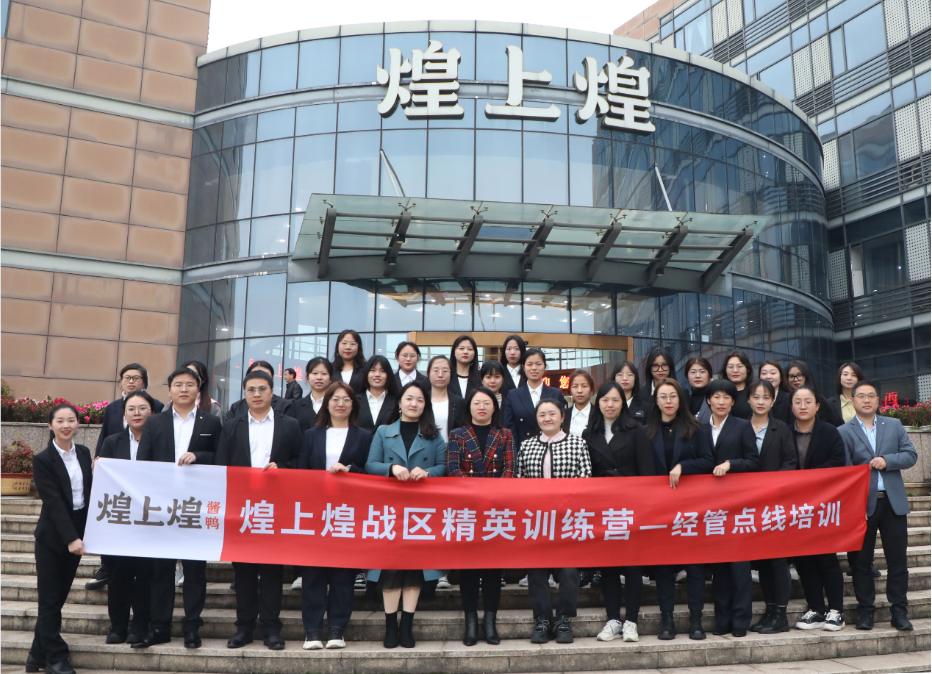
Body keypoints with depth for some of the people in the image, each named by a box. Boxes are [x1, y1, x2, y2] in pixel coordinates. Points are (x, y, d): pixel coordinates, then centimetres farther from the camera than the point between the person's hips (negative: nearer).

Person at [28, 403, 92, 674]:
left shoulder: (84, 453, 4)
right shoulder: (43, 460, -11)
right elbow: (53, 502, -17)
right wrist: (70, 538, -23)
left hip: (77, 532, 5)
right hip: (52, 535, -5)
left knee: (60, 594, 12)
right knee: (50, 598, 4)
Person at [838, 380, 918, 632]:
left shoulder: (894, 425, 10)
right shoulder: (844, 432, 0)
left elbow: (911, 455, 4)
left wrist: (887, 460, -14)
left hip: (893, 502, 2)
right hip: (862, 504, -2)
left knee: (898, 559, 6)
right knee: (861, 561, 6)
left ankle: (899, 611, 17)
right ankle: (865, 611, 16)